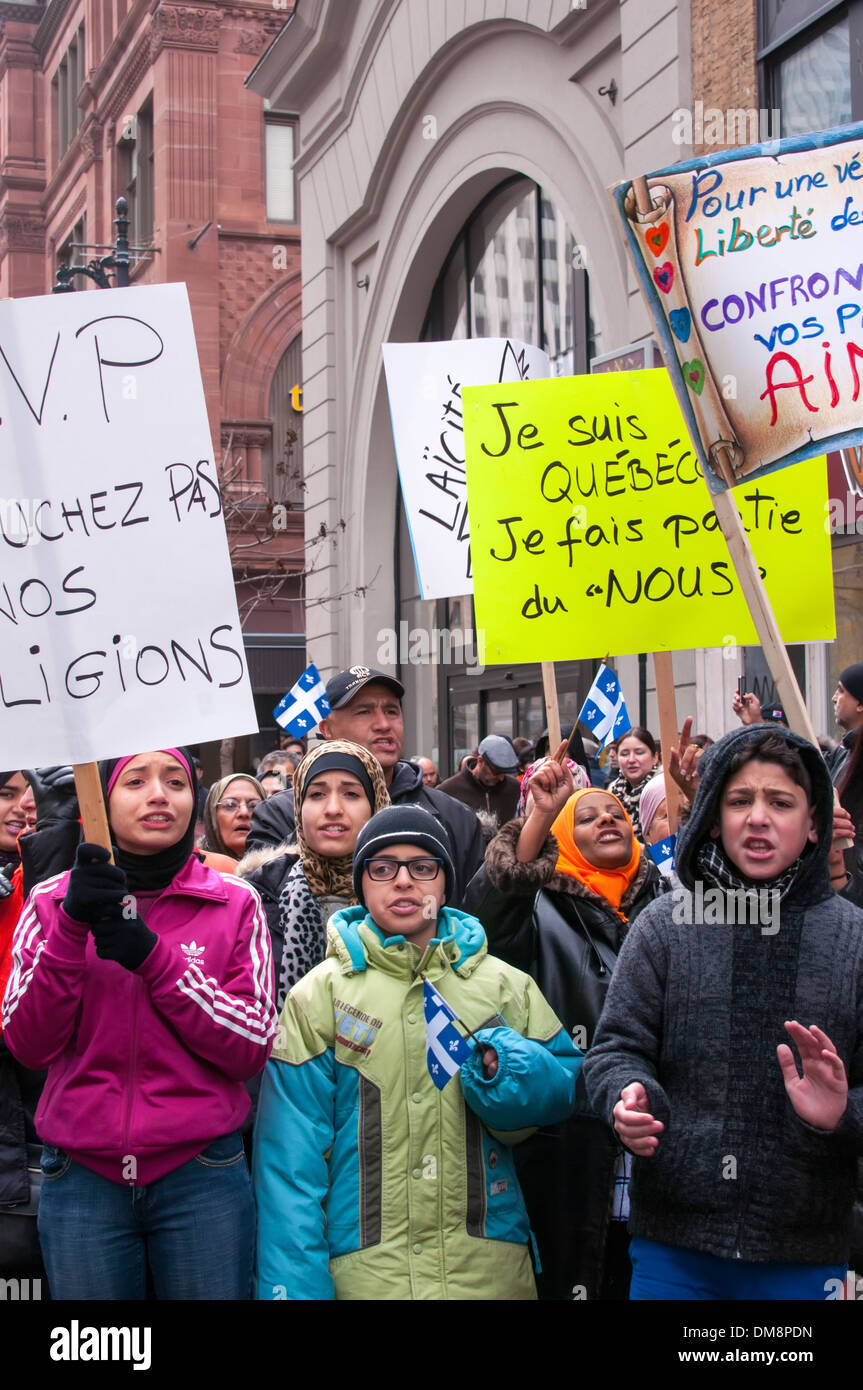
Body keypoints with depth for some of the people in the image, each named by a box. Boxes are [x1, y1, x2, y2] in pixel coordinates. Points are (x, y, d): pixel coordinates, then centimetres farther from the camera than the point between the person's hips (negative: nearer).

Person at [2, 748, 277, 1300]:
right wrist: (72, 928, -18)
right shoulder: (52, 901, 3)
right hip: (82, 1180, 1)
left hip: (201, 1174, 0)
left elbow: (254, 1049, -7)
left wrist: (151, 955, -17)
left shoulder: (236, 904, 1)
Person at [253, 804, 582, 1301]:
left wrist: (515, 1071, -14)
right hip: (363, 1273, -2)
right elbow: (290, 1160, -2)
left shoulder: (506, 986, 7)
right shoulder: (318, 995, 1)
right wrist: (293, 1285, -9)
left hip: (489, 1269, 2)